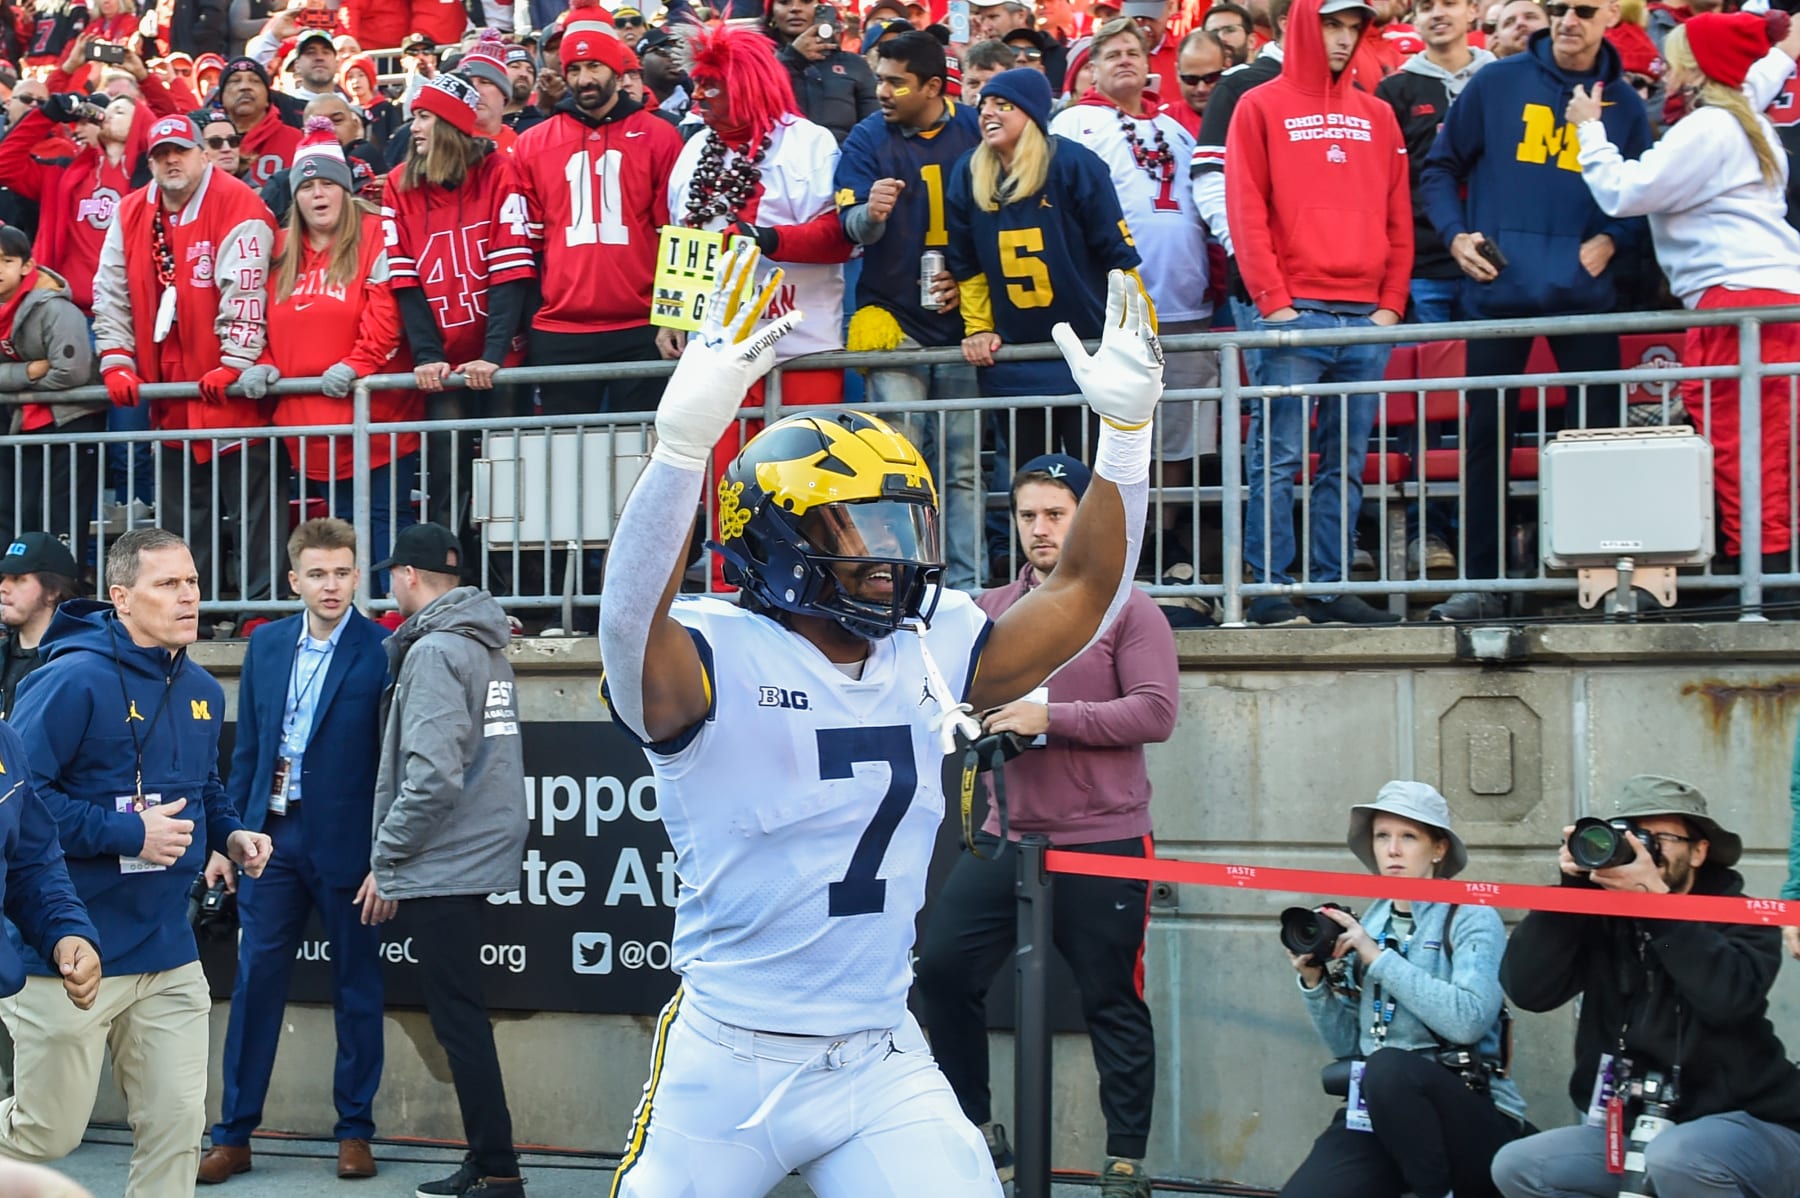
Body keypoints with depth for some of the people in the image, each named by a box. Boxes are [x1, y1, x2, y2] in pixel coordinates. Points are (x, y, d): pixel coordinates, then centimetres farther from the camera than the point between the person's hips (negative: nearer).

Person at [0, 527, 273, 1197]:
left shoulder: (202, 691, 8)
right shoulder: (74, 680, -16)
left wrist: (230, 834, 5)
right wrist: (126, 834, -22)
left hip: (167, 956, 6)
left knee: (177, 1128, 4)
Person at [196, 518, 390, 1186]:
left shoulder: (383, 652, -9)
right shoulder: (266, 644, 7)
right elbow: (247, 749, 12)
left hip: (348, 845, -4)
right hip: (274, 834, 4)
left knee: (357, 989, 7)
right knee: (255, 981, 4)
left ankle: (355, 1130, 18)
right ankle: (234, 1135, 10)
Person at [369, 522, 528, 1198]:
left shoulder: (434, 651, -14)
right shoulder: (484, 646, 13)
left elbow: (433, 776, -22)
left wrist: (386, 857, -12)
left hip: (441, 864, -9)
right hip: (481, 856, 9)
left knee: (458, 1019, -5)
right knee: (461, 1016, 14)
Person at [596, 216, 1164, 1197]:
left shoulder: (926, 655, 4)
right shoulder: (718, 658, -15)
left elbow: (1082, 595, 9)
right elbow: (633, 627, -37)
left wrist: (1126, 431, -2)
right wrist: (683, 440, -50)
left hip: (880, 1062, 4)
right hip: (728, 1065, -4)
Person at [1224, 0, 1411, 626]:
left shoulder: (1377, 117, 16)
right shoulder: (1261, 108, 4)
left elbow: (1398, 217, 15)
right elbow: (1246, 210, -3)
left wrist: (1391, 303, 4)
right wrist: (1273, 302, -11)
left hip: (1365, 317, 4)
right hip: (1293, 315, -4)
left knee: (1346, 464, 5)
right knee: (1278, 459, -6)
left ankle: (1332, 586, 8)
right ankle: (1270, 590, -5)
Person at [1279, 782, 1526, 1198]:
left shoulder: (1472, 918, -4)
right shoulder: (1369, 923, 12)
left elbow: (1467, 1020, -21)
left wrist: (1380, 958, -17)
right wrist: (1315, 981, -2)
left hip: (1470, 1119, -4)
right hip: (1378, 1117, 4)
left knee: (1388, 1066, -36)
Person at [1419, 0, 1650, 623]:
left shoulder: (1624, 104, 8)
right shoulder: (1497, 83, 4)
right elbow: (1440, 168, 9)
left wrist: (1612, 240, -6)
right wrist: (1455, 234, -5)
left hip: (1585, 292, 1)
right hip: (1498, 291, -1)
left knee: (1599, 433, 1)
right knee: (1486, 436, 1)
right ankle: (1482, 582, 7)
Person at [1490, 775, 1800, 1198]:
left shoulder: (1741, 918, -5)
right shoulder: (1601, 919, 4)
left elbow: (1729, 997, -26)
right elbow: (1528, 988, -10)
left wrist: (1656, 899, -28)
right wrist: (1571, 888, -17)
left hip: (1749, 1126, -5)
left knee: (1675, 1158, -36)